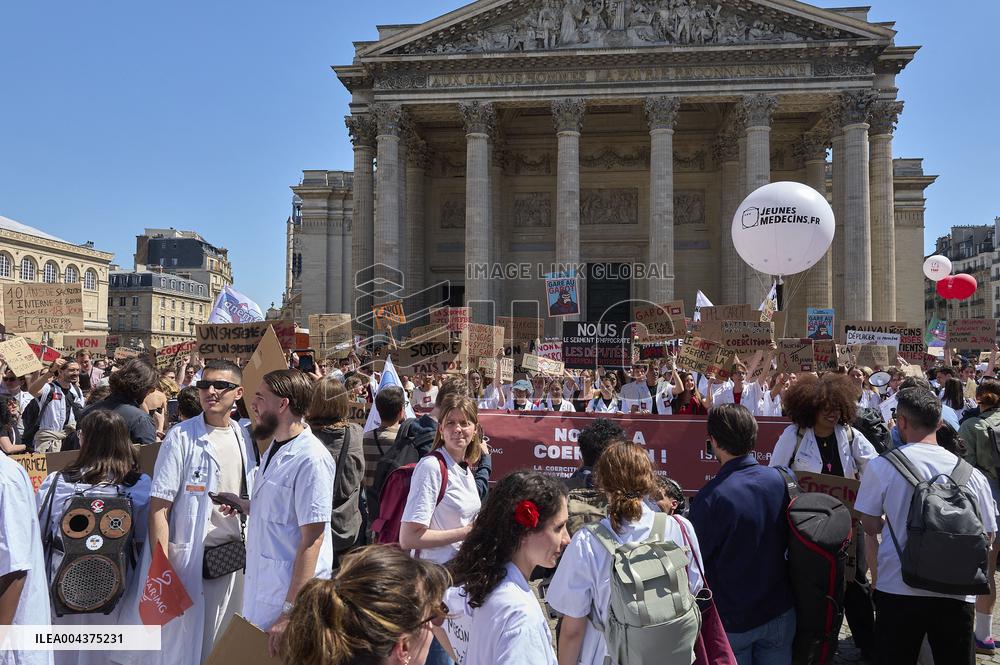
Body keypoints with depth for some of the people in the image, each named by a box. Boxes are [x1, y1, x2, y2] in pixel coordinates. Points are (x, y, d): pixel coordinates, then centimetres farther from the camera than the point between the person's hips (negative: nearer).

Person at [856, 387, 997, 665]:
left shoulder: (881, 466, -10)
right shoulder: (971, 474, -4)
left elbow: (871, 526, -2)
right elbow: (986, 536, 5)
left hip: (898, 589, -2)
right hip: (957, 594, 2)